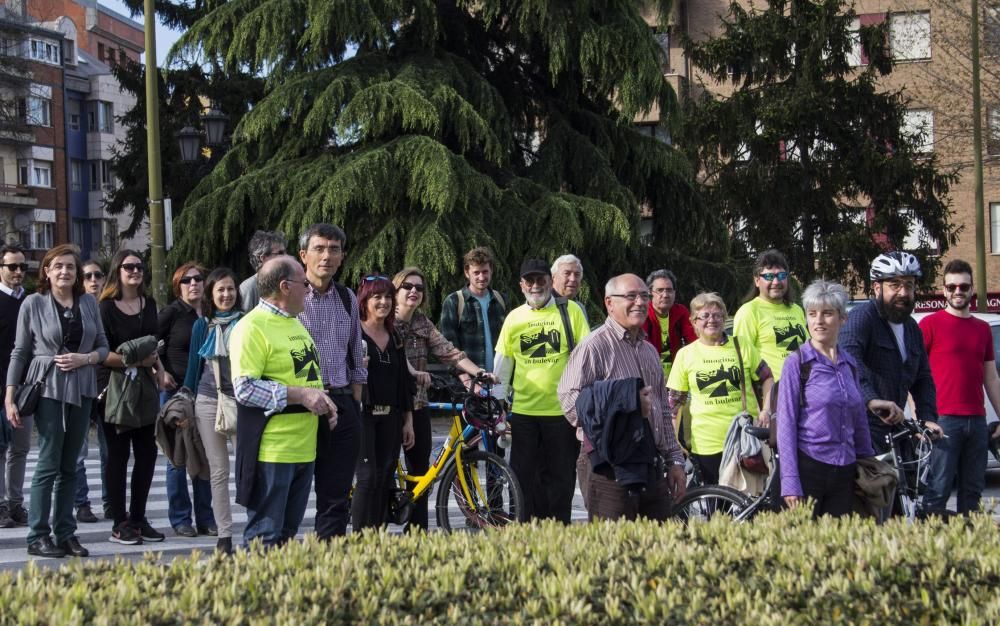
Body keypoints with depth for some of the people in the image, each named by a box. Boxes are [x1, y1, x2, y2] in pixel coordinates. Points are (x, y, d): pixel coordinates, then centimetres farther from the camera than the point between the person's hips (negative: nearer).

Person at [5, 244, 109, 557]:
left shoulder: (88, 303, 8)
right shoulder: (34, 303, -1)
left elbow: (103, 346, 12)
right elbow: (20, 352, 0)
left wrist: (85, 358, -9)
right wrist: (10, 397, -4)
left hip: (81, 389, 4)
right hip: (48, 389, -4)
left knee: (69, 466, 8)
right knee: (49, 463, -6)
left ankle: (66, 534, 13)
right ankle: (38, 537, -1)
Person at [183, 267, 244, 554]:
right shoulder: (201, 325, 8)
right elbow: (194, 367, 13)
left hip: (242, 401, -2)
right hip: (209, 402, 2)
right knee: (218, 471, 5)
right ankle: (224, 535, 9)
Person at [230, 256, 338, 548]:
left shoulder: (295, 324, 18)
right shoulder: (252, 328, -12)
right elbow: (244, 388, -19)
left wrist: (323, 401, 8)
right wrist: (300, 395, -21)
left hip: (304, 448, 9)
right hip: (271, 451, -9)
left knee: (287, 533, 14)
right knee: (265, 538, -6)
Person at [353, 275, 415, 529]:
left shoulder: (394, 337, 15)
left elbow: (404, 380, 17)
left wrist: (408, 420, 14)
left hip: (390, 417, 6)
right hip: (362, 414, -6)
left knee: (385, 479, 4)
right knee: (368, 477, -12)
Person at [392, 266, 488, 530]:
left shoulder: (422, 323, 10)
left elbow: (447, 350, 2)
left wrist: (477, 371, -10)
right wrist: (414, 373, -37)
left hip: (417, 406, 6)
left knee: (420, 470, 8)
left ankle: (417, 531, 15)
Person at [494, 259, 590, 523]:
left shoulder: (570, 312, 1)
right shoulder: (514, 317, 8)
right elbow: (501, 366, 12)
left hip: (562, 410, -2)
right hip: (523, 411, 2)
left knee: (560, 478, 6)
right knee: (525, 477, 6)